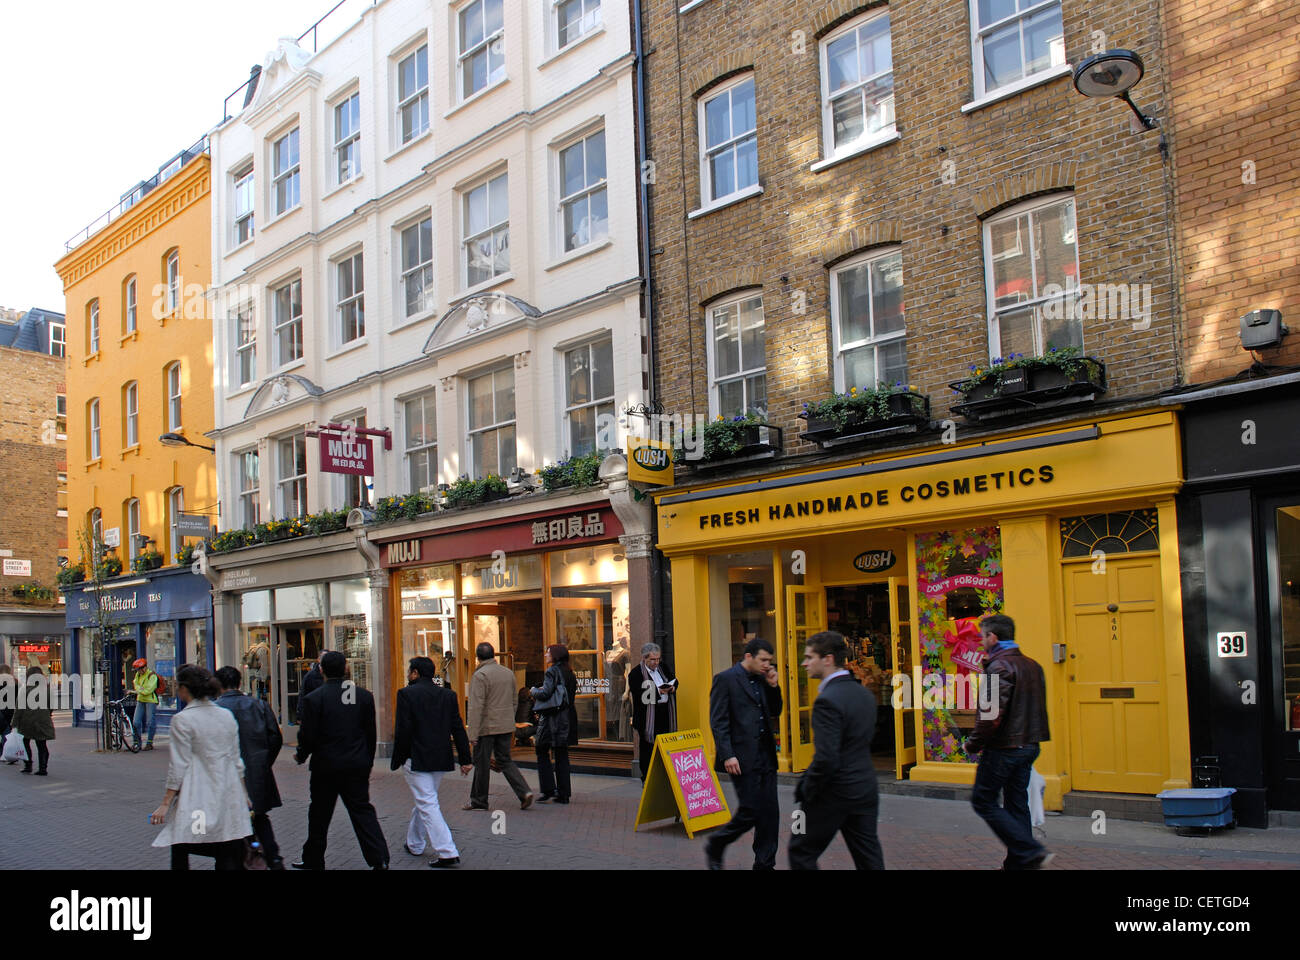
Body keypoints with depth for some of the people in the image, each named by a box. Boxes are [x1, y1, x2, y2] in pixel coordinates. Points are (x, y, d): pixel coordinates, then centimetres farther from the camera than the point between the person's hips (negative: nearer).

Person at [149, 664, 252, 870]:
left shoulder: (182, 720, -10)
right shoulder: (227, 716, 8)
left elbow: (179, 766, -11)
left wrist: (165, 803, -6)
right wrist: (244, 794, 23)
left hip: (196, 799, -5)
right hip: (228, 798, 5)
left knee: (179, 856, 9)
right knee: (229, 859, 5)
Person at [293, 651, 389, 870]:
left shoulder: (312, 699, -11)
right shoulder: (364, 696, 0)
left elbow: (308, 736, -10)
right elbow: (370, 733, 5)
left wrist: (301, 756, 10)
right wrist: (367, 762, 15)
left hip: (326, 766, -3)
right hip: (357, 766, 3)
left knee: (319, 814, 12)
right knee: (362, 811, 6)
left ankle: (313, 860, 24)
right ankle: (379, 858, -5)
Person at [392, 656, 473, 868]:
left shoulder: (407, 694, -8)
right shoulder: (448, 695, 8)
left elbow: (403, 730, -13)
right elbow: (458, 729, 6)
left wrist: (397, 760, -5)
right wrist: (465, 759, 8)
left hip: (416, 759, -6)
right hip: (440, 760, 7)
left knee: (427, 804, -6)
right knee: (424, 801, 21)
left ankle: (447, 852, -13)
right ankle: (414, 844, 35)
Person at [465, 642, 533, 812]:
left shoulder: (480, 675, -14)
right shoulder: (509, 673, 8)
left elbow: (476, 707, -18)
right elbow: (514, 702, 17)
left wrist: (473, 734, -18)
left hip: (486, 727, -6)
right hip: (506, 726, 6)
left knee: (482, 764, 5)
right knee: (505, 761, 13)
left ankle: (479, 801, 15)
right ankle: (524, 792, -1)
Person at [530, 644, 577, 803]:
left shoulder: (552, 671, -10)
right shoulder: (568, 673, 13)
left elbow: (545, 693, -17)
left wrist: (534, 690, 4)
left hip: (552, 718, -8)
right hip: (566, 717, 8)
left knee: (542, 752, 2)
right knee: (561, 754, 9)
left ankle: (548, 789, -4)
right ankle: (563, 793, 8)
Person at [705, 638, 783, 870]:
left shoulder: (762, 680, 14)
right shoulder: (726, 679, -8)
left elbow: (775, 712, 19)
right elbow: (718, 721, -11)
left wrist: (774, 686, 4)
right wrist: (727, 755, -18)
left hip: (765, 756, 7)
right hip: (743, 759, -7)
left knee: (770, 813, 5)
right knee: (751, 811, -6)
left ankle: (765, 864, 15)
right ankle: (715, 846, 16)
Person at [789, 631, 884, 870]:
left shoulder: (828, 700, -21)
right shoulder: (865, 694, 8)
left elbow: (826, 759, -26)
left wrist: (806, 790, -11)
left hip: (835, 794, -8)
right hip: (866, 789, 8)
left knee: (801, 853, 8)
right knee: (869, 858, 12)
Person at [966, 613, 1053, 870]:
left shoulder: (1000, 667, -16)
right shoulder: (1032, 665, 12)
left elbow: (992, 714, -24)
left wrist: (973, 744, -12)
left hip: (1003, 749, -9)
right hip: (1028, 745, 9)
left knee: (983, 801, 0)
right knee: (1016, 804, 13)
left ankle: (1031, 852, -8)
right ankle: (1017, 863, 15)